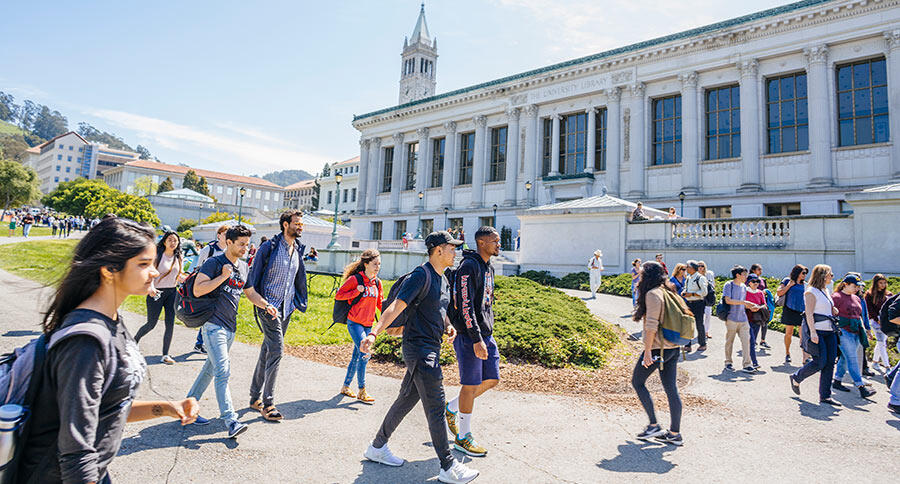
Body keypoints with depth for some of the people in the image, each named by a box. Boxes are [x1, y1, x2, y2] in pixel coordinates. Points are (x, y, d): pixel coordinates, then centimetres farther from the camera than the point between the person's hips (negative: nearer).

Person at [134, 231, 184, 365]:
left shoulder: (178, 257, 7)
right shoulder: (157, 255, -9)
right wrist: (151, 288, -27)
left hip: (172, 292, 4)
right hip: (156, 293, -4)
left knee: (170, 324, -1)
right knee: (151, 324, 3)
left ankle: (165, 354, 8)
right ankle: (135, 340, 35)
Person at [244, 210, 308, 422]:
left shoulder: (298, 250, 10)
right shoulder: (269, 247, -9)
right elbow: (253, 279, -6)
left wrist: (298, 303, 17)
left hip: (286, 308, 6)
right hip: (268, 306, -6)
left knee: (267, 351, 14)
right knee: (276, 349, -13)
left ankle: (255, 397, 25)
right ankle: (267, 403, -4)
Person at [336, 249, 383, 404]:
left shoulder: (377, 282, 8)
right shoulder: (355, 279, -10)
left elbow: (380, 303, 15)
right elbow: (338, 295, -8)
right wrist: (356, 292, -18)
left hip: (368, 325, 6)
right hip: (355, 323, -6)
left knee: (357, 356, 13)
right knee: (364, 355, -12)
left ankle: (346, 386, 28)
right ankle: (362, 392, -1)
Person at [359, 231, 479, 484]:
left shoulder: (443, 280, 14)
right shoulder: (420, 275, -15)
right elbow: (396, 306, -23)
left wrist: (448, 325, 8)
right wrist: (374, 333, -34)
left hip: (431, 349, 10)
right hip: (418, 349, -10)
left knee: (406, 400, 17)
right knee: (435, 407, -3)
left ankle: (377, 447, 32)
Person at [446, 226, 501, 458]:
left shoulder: (489, 268, 14)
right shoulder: (468, 267, -15)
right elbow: (465, 306, -22)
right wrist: (476, 340, -25)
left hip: (486, 334, 9)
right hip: (470, 335, -9)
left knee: (492, 380, 11)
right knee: (471, 385, 0)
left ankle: (451, 408, 28)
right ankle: (463, 437, 17)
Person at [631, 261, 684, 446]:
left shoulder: (652, 294, -15)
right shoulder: (666, 291, 12)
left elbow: (652, 325, -20)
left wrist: (647, 351, -18)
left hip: (658, 347, -8)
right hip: (673, 348, 9)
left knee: (637, 382, 8)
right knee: (671, 389, 11)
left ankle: (654, 426, 10)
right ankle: (675, 433, 17)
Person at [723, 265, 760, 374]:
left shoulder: (743, 287, 14)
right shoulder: (729, 285, -5)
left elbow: (742, 304, 20)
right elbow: (728, 300, -15)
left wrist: (750, 307, 2)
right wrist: (743, 302, -17)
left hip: (743, 318, 5)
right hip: (731, 318, -5)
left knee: (746, 340, -2)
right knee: (729, 341, 5)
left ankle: (747, 365, 0)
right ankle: (728, 363, 18)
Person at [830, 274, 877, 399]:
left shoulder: (856, 298, 18)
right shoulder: (837, 297, -7)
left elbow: (859, 316, 26)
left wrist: (864, 331, 19)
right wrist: (836, 330, -15)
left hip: (855, 332, 8)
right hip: (843, 332, -8)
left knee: (845, 358, 11)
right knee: (852, 359, -9)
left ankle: (837, 381, 21)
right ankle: (861, 388, -11)